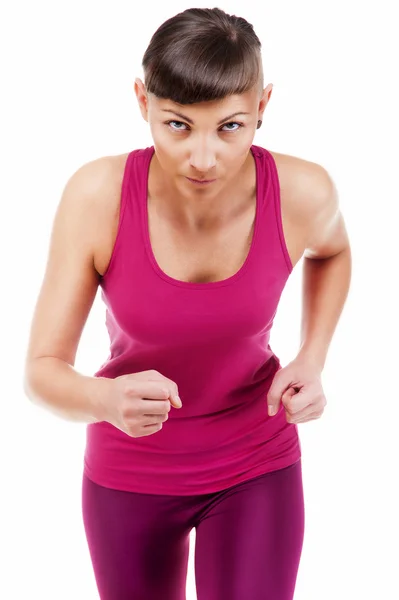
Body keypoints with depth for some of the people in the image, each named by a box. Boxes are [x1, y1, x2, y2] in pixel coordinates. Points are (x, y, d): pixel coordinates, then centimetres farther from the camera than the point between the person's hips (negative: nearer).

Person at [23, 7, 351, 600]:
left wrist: (312, 360, -10)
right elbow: (43, 370, -21)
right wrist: (109, 399, -43)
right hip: (130, 470, 1)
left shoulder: (302, 192, -23)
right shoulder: (97, 195, -26)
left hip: (256, 465, 0)